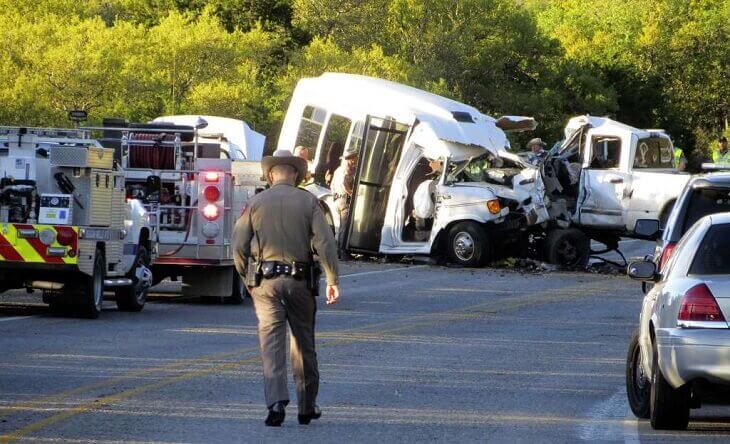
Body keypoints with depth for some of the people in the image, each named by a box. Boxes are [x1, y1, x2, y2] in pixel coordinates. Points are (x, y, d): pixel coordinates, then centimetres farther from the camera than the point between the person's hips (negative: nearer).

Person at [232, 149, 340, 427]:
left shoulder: (256, 203, 3)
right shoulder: (307, 201, 1)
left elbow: (239, 246, 1)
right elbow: (325, 243, -7)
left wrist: (247, 279, 14)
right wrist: (333, 280, -4)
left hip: (265, 281, 0)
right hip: (299, 279, 0)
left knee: (271, 341, -3)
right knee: (303, 343, 12)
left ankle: (276, 402, -20)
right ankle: (307, 406, 20)